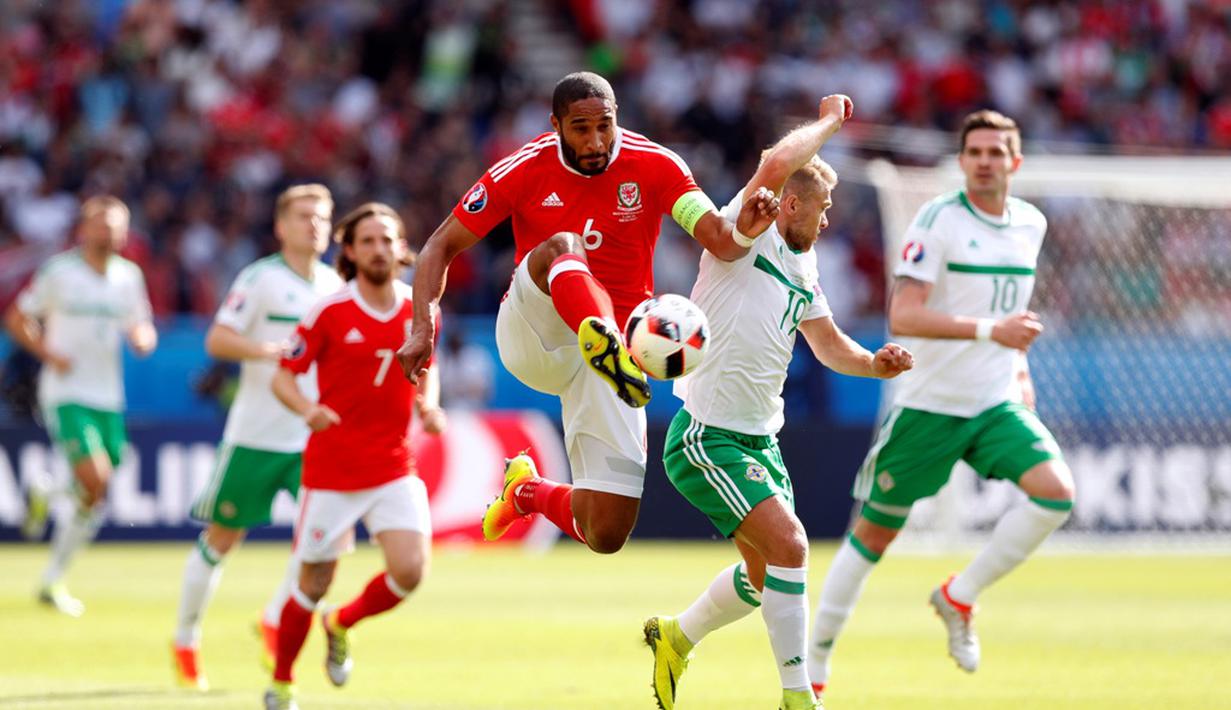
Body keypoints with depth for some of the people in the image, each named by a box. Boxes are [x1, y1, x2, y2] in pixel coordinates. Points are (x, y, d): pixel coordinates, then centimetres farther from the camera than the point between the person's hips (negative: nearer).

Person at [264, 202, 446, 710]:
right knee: (314, 582, 4)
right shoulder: (329, 313, -10)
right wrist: (308, 409, -26)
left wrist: (429, 405, -1)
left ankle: (341, 624, 17)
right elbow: (283, 377, -5)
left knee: (410, 569, -14)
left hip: (395, 469, 3)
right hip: (331, 470, -3)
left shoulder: (419, 310, 2)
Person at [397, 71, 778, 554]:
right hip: (530, 331, -1)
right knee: (562, 246, -34)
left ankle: (529, 491, 28)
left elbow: (721, 243, -16)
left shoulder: (654, 167, -6)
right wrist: (424, 327, -15)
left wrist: (743, 230, -41)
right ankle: (609, 349, -65)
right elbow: (441, 247, 0)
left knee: (607, 535, -7)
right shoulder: (525, 170, -6)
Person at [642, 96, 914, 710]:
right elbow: (778, 163, -29)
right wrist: (829, 122, -13)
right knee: (788, 545, -20)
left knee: (766, 571, 16)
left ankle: (676, 638, 40)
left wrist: (875, 363, 1)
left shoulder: (803, 269, 15)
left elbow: (828, 344, 21)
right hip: (706, 438, -9)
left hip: (758, 440, 9)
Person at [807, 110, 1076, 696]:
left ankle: (959, 597, -1)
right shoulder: (938, 219, -13)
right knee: (874, 532, 3)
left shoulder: (1031, 224, 7)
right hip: (928, 405, -5)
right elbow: (902, 317, -23)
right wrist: (990, 330, -29)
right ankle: (813, 663, 18)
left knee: (1056, 491, -19)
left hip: (997, 404, 5)